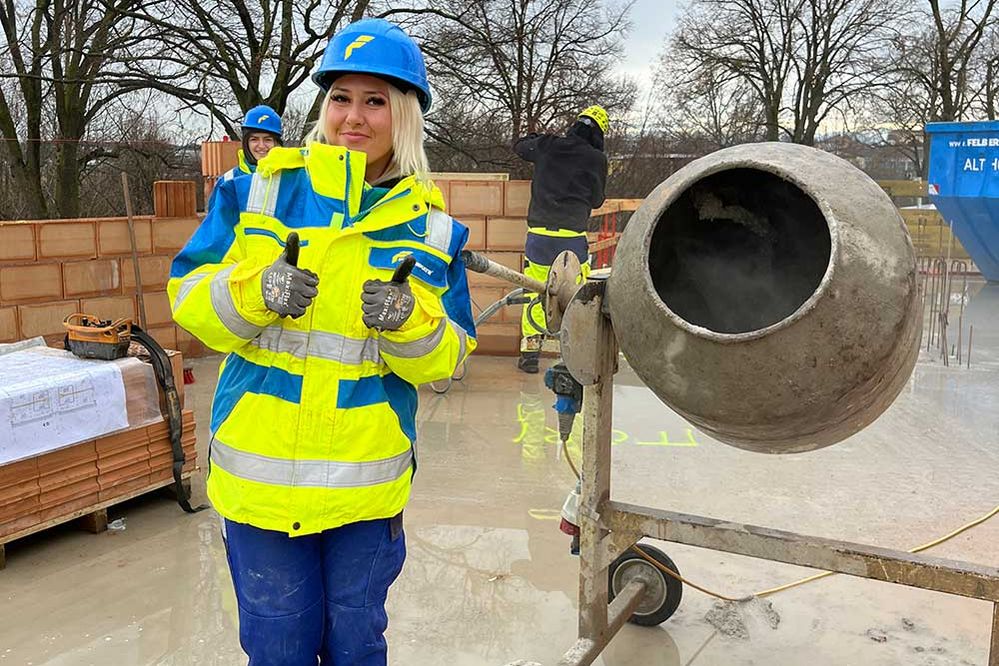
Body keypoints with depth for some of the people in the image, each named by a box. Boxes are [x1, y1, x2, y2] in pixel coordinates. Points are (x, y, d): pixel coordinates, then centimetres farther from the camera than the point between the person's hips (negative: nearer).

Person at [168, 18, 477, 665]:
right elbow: (189, 297, -2)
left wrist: (410, 322, -23)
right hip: (260, 468, 0)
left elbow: (444, 359, -1)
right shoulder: (259, 189, -2)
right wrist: (254, 292, -22)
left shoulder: (432, 228, -1)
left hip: (369, 480, 1)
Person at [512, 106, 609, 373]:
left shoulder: (546, 146, 7)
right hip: (573, 237, -2)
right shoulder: (596, 159, 0)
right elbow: (596, 200, 12)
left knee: (535, 294, 9)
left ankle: (530, 352, 9)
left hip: (539, 234, 2)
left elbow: (518, 146, 28)